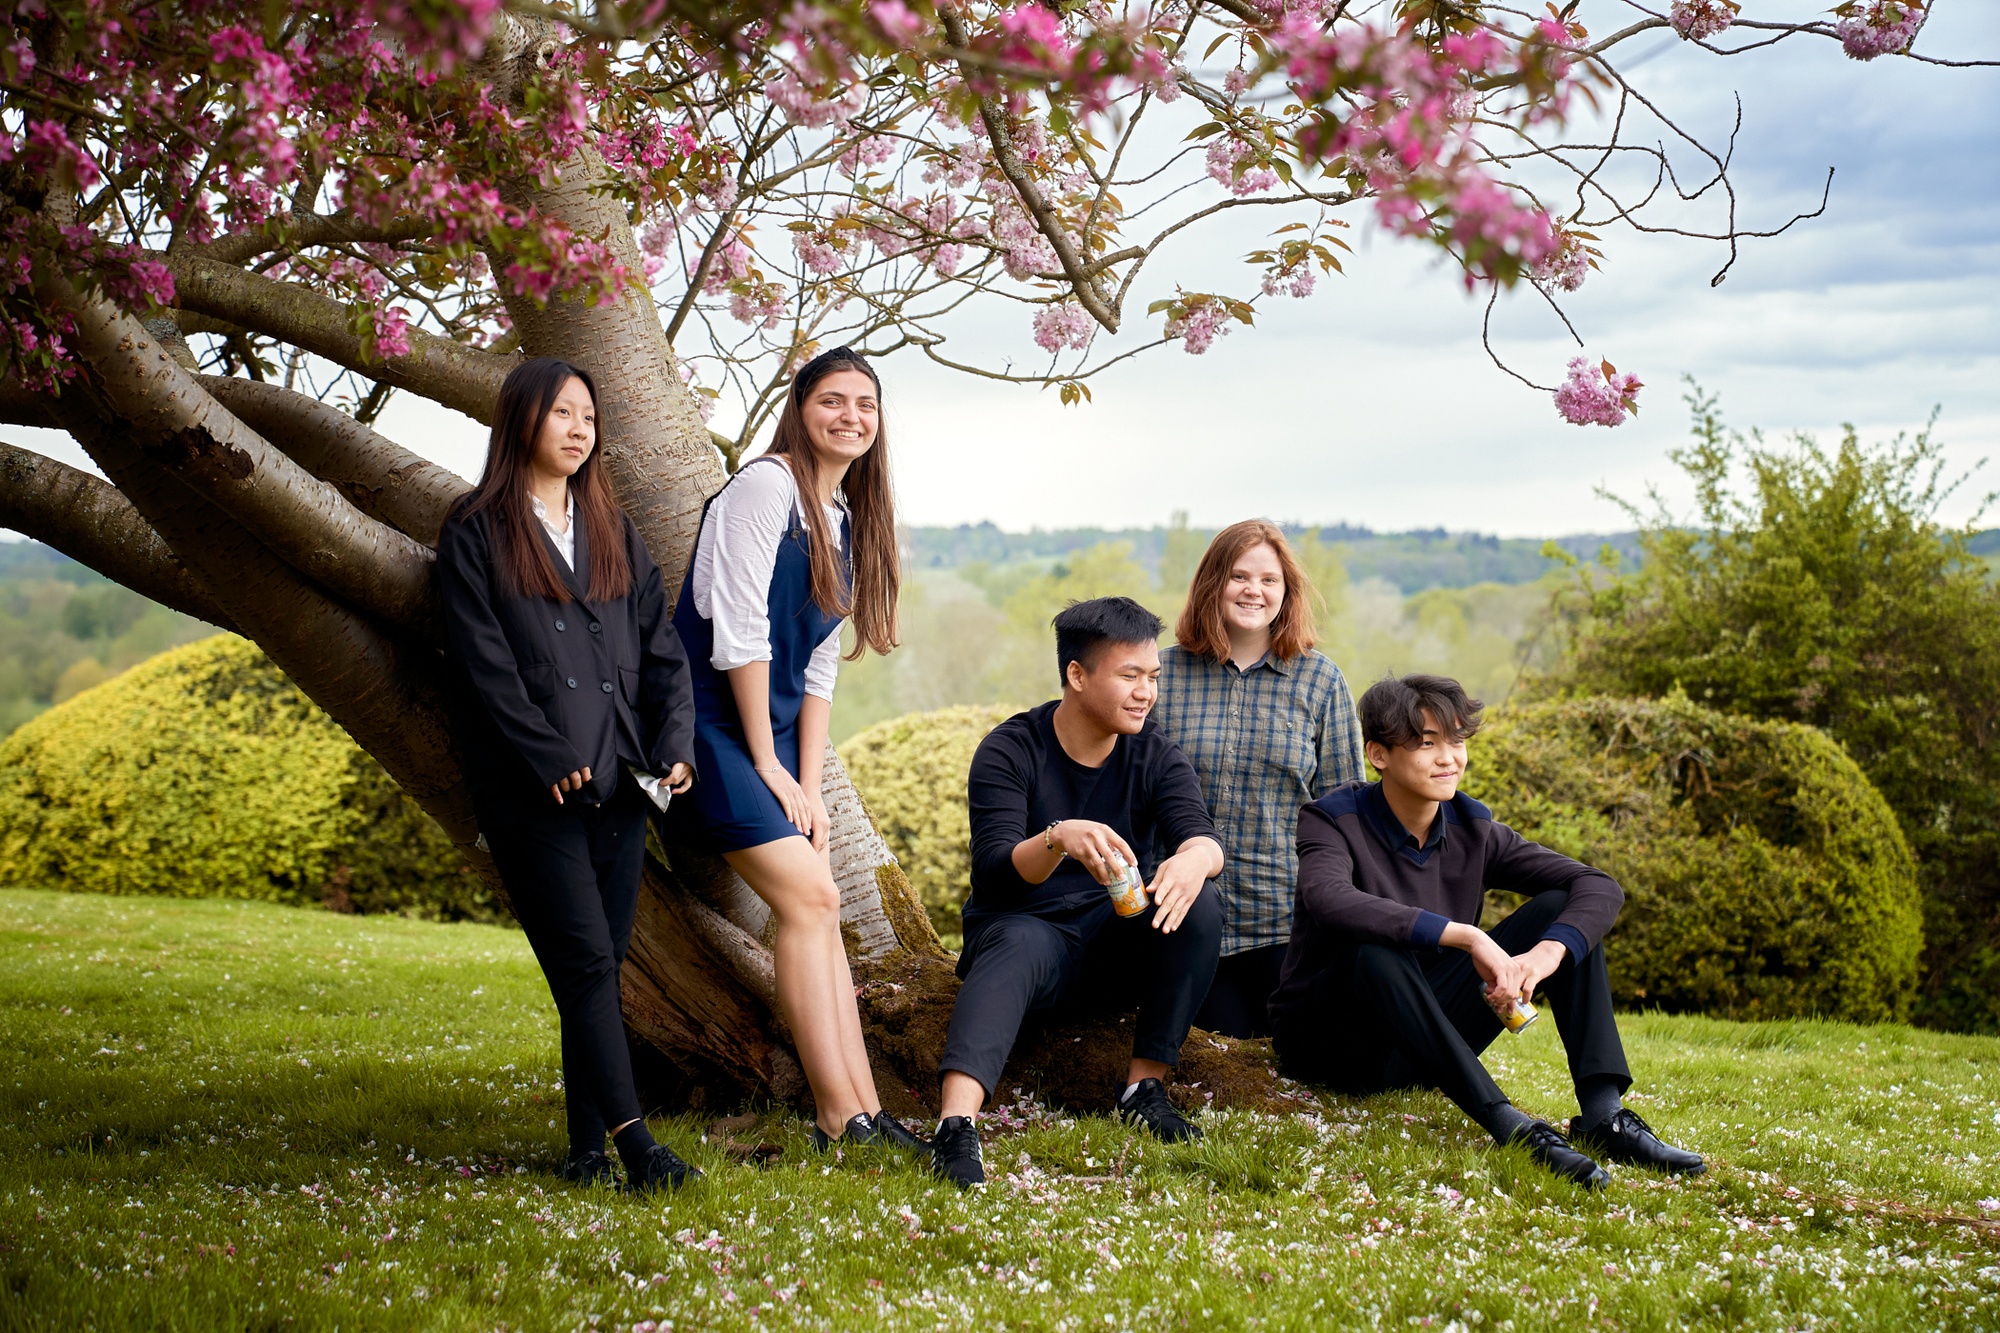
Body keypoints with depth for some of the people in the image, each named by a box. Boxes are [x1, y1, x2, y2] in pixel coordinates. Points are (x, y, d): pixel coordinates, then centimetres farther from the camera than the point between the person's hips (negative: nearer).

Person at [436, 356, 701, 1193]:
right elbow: (482, 662, -6)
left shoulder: (613, 531, 20)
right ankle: (632, 1140, -13)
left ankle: (588, 1147, 9)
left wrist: (676, 742, 1)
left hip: (620, 782, 5)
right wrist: (547, 757, -13)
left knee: (601, 967, 5)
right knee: (585, 962, -11)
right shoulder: (475, 533, 2)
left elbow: (659, 644, 15)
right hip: (533, 791, -5)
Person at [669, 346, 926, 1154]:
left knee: (815, 910, 2)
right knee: (810, 898, -14)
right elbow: (739, 631, -16)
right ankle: (839, 1117, -11)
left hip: (776, 730, 8)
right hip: (718, 721, -8)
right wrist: (768, 766, -13)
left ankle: (862, 1109, 2)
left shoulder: (846, 519, 14)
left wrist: (808, 784, 4)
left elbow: (817, 667, 13)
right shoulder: (766, 487, -11)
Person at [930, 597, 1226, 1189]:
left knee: (1199, 905, -24)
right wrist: (1058, 839, -44)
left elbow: (1203, 839, -16)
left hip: (1115, 943, 4)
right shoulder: (1009, 751, -10)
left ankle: (1145, 1085, -16)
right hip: (1023, 925, -4)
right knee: (1017, 945, -38)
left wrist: (1192, 861, -42)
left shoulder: (1156, 756, 1)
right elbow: (992, 876, -22)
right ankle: (957, 1124, -57)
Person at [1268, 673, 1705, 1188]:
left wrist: (1547, 953, -29)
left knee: (1561, 910, -7)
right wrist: (1468, 937, -43)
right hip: (1325, 1042, -5)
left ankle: (1602, 1112, -22)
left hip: (1425, 1040, 5)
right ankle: (1507, 1123, -42)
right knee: (1375, 950, -38)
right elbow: (1330, 902, -38)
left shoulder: (1471, 829, 1)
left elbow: (1600, 887, -7)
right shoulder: (1334, 821, -14)